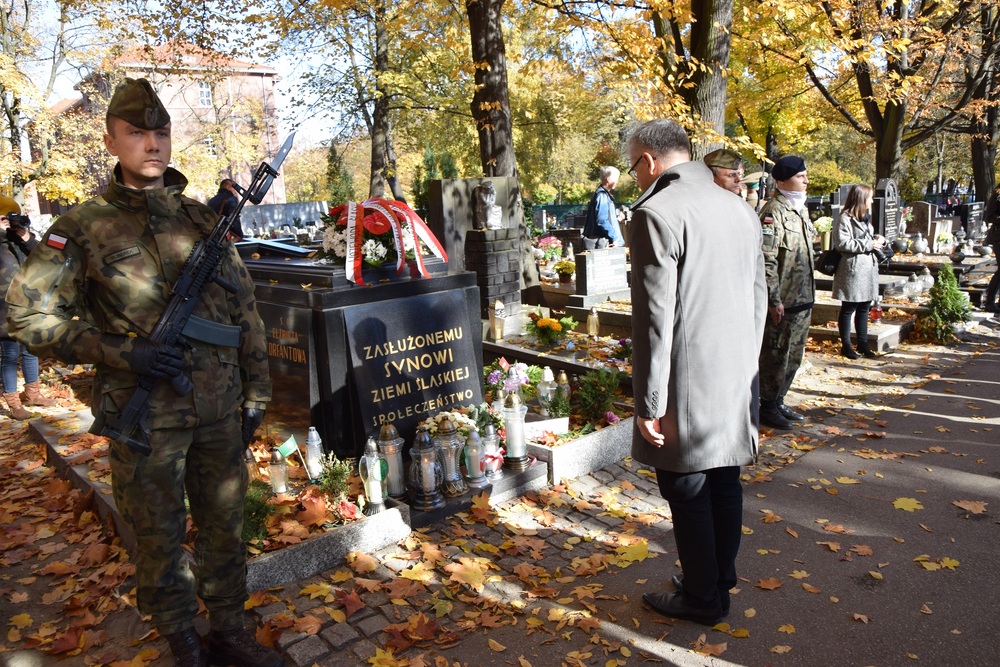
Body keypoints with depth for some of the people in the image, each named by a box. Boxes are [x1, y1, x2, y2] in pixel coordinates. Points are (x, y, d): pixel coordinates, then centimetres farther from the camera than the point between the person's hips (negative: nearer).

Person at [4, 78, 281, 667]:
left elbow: (245, 310, 9)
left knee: (225, 526, 15)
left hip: (220, 410, 3)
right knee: (160, 538, 10)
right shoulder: (85, 228, -3)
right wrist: (120, 351, -15)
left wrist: (256, 392, 6)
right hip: (145, 415, -3)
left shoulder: (204, 219, 6)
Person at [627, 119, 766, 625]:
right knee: (725, 483, 19)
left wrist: (649, 404, -14)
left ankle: (703, 598, 23)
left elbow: (654, 319, -20)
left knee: (688, 492, 8)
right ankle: (722, 578, 36)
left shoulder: (656, 213, -16)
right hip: (737, 379, 8)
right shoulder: (741, 210, 8)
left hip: (688, 385, -8)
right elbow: (759, 298, 14)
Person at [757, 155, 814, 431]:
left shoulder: (800, 208, 14)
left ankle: (778, 402, 28)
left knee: (793, 356, 16)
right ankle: (768, 407, 13)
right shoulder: (773, 211, -15)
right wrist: (774, 299, -21)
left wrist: (809, 293, 20)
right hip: (782, 301, -9)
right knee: (776, 355, 0)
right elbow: (766, 260, -20)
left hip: (803, 298, 9)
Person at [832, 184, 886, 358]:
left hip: (868, 267, 9)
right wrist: (868, 244, -19)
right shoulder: (845, 219, -13)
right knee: (848, 308, 1)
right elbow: (842, 243, -22)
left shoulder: (865, 217, 18)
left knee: (864, 308, 14)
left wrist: (878, 239, 7)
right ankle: (846, 345, 9)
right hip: (852, 269, -9)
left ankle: (862, 343, 24)